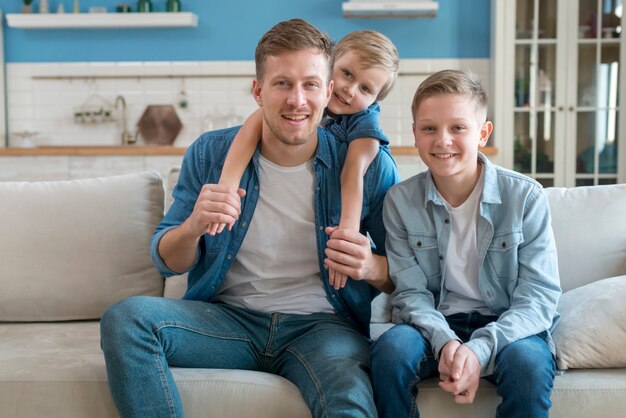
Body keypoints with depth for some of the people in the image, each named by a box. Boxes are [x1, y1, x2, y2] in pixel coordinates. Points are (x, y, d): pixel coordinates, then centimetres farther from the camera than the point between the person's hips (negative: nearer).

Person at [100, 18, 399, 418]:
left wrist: (372, 267, -22)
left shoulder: (370, 166, -3)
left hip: (321, 324, -3)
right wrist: (193, 227, -21)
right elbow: (167, 261, 4)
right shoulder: (210, 153, 0)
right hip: (229, 317, 4)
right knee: (125, 318, -22)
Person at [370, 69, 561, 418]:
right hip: (435, 324, 1)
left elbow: (540, 294, -11)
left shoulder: (526, 196, -9)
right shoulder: (400, 201, -3)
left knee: (529, 362, -33)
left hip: (508, 325, -1)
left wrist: (480, 349, -26)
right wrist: (445, 340, -25)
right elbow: (411, 292, -4)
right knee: (391, 350, -29)